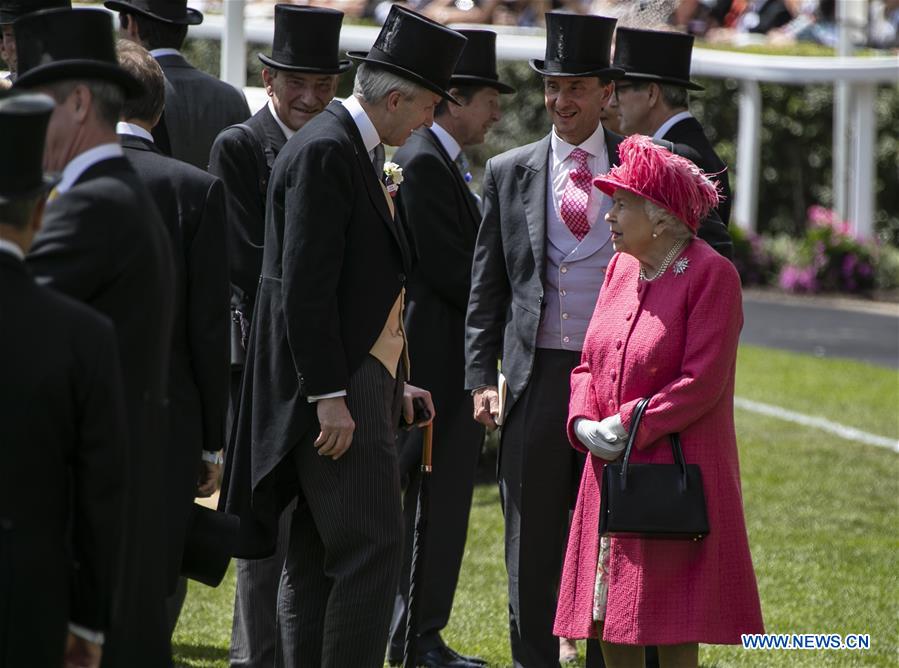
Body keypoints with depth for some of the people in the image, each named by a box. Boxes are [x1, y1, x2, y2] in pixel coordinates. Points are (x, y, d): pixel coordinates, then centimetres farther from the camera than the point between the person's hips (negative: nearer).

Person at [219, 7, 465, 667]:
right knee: (371, 551, -13)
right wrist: (330, 397, -22)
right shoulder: (325, 152, -15)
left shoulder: (358, 149, 17)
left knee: (318, 558, 11)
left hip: (358, 382, 10)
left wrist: (392, 385, 18)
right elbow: (305, 285, -20)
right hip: (336, 387, -10)